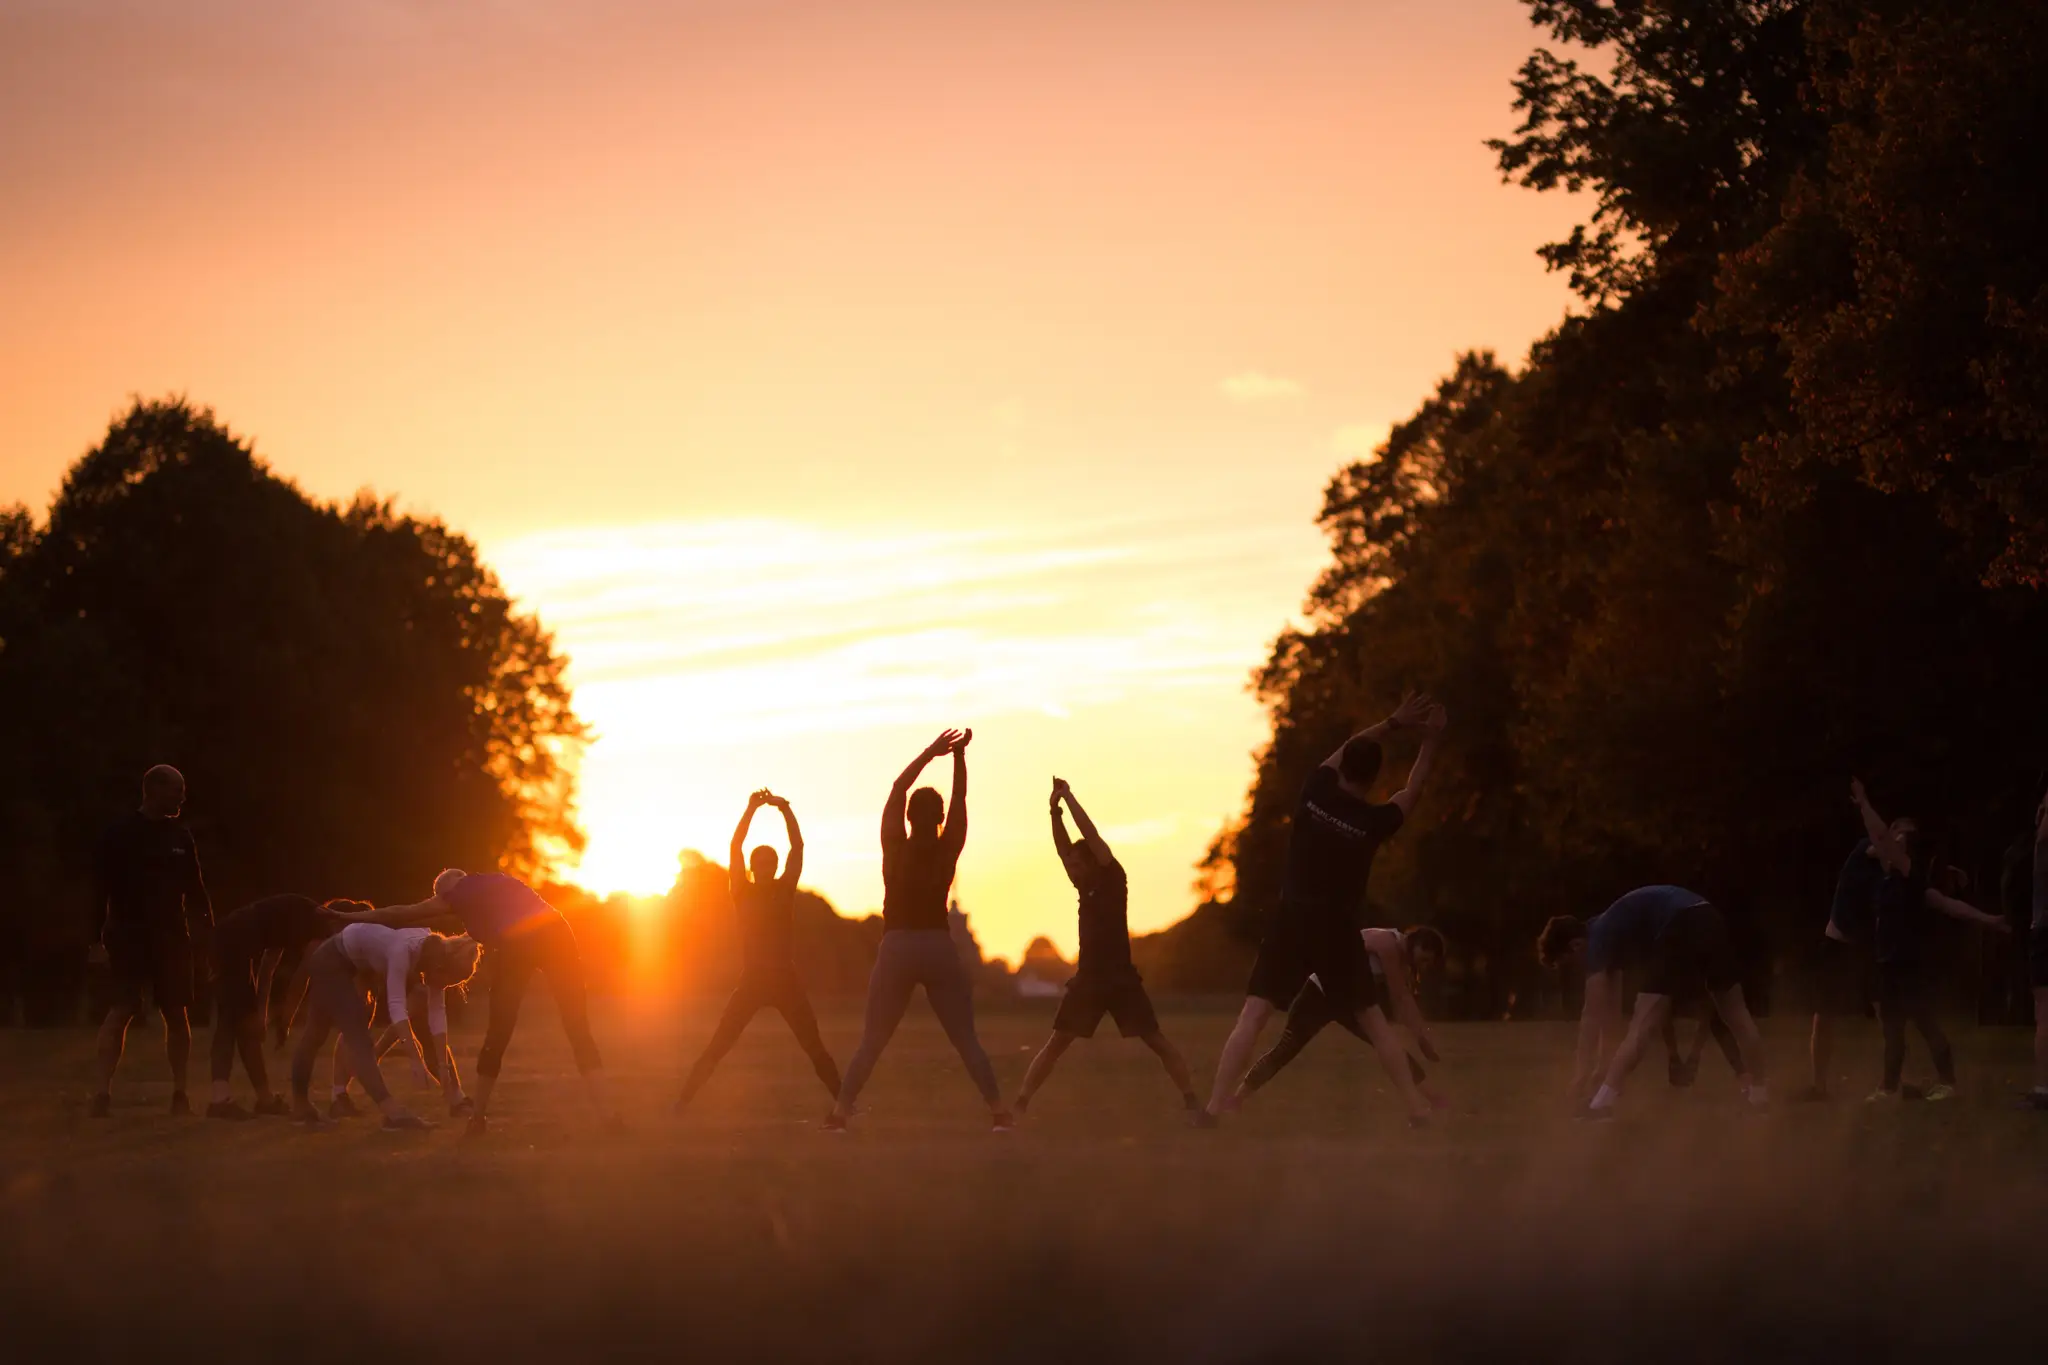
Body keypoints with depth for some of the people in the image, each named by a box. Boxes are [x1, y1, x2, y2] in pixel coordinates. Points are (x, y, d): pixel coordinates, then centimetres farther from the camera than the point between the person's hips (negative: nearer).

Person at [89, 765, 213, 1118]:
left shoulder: (180, 836, 9)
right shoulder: (121, 835, -4)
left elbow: (195, 890, 14)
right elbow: (100, 889, -5)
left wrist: (207, 933, 9)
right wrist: (100, 936, -10)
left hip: (171, 936, 4)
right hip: (129, 936, -4)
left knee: (176, 1012, 4)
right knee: (124, 1008, -14)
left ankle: (180, 1094, 11)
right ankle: (103, 1091, -13)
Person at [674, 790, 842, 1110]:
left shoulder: (785, 889, 8)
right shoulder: (742, 892, 4)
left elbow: (797, 846, 2)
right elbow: (734, 848, -6)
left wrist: (785, 809, -6)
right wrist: (751, 810, -11)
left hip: (785, 980, 1)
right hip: (752, 981, -1)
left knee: (814, 1047, 0)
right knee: (717, 1046, -5)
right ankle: (683, 1101, -5)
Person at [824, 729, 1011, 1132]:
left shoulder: (896, 848, -4)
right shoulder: (948, 851, -3)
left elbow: (897, 791, -1)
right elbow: (960, 799, 2)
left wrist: (930, 753, -2)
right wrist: (959, 756, -5)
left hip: (897, 950, 0)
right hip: (940, 949, 0)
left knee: (871, 1042, 4)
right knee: (967, 1041, 3)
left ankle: (841, 1112, -5)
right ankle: (999, 1111, -8)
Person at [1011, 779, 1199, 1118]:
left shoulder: (1113, 881, -4)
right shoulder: (1085, 887, 12)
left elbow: (1092, 836, -11)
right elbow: (1063, 847, 5)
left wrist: (1069, 798, -7)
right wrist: (1054, 810, -5)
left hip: (1120, 979, -5)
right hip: (1088, 979, 5)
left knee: (1157, 1043, -6)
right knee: (1056, 1044, 0)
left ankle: (1192, 1101, -6)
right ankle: (1019, 1105, -3)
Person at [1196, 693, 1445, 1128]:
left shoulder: (1315, 792, -2)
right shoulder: (1374, 821, -5)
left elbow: (1344, 750, 16)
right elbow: (1411, 792, 14)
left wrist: (1394, 723, 19)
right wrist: (1431, 741, 21)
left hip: (1291, 922, 0)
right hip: (1337, 929, 0)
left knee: (1252, 1015, -4)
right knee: (1374, 1019, 12)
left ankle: (1213, 1108, -14)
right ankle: (1416, 1107, 9)